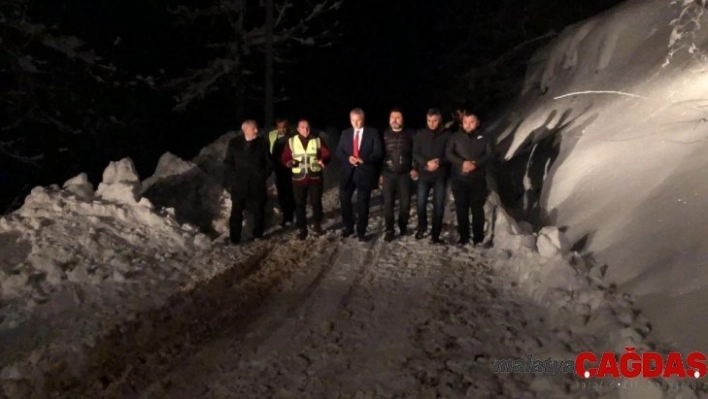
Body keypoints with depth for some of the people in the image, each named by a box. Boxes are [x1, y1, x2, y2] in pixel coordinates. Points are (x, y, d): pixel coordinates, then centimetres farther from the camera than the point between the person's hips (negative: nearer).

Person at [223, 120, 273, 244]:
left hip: (257, 185, 0)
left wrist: (263, 176, -6)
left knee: (258, 212, 9)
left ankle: (258, 236, 24)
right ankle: (234, 239, 11)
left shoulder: (262, 143, 1)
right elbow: (228, 162, 6)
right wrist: (232, 178, -3)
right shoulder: (234, 143, 2)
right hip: (238, 185, 0)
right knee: (236, 212, 2)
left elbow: (269, 163, 5)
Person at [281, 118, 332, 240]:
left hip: (315, 177, 0)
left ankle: (317, 225, 25)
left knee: (316, 202, 5)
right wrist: (288, 162, -19)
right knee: (300, 204, 4)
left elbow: (327, 155, 2)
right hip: (298, 178, 0)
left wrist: (323, 161, -21)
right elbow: (285, 158, 5)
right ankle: (302, 229, 14)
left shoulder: (318, 140, 2)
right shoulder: (291, 141, 3)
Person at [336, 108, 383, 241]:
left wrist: (364, 159, -20)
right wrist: (348, 158, -14)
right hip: (349, 172, 3)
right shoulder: (345, 133, 9)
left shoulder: (373, 133, -1)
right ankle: (348, 227, 22)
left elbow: (378, 153, -7)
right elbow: (339, 152, 7)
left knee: (362, 203, 4)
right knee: (344, 199, 4)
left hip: (365, 172, -3)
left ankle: (361, 231, 15)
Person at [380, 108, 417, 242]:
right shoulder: (384, 135, 4)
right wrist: (380, 173, 5)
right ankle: (389, 231, 5)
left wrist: (415, 168, -3)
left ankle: (403, 227, 22)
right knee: (388, 203, -1)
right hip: (388, 174, 1)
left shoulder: (409, 134, 1)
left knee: (405, 203, 4)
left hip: (405, 174, -1)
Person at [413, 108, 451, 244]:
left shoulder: (446, 135, 0)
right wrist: (427, 163, -16)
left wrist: (439, 162, -17)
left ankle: (435, 234, 11)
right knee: (421, 203, 2)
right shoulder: (420, 134, 4)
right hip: (424, 174, 1)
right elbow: (415, 154, 0)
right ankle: (422, 227, 28)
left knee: (439, 205, 0)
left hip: (440, 175, -1)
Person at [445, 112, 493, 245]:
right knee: (461, 209, 3)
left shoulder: (484, 138, 9)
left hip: (478, 179, 0)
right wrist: (462, 163, -20)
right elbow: (448, 153, -4)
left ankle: (478, 238, 6)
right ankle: (463, 237, 12)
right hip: (459, 179, 0)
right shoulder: (455, 137, 7)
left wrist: (476, 164, -18)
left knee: (477, 208, 0)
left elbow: (489, 154, -1)